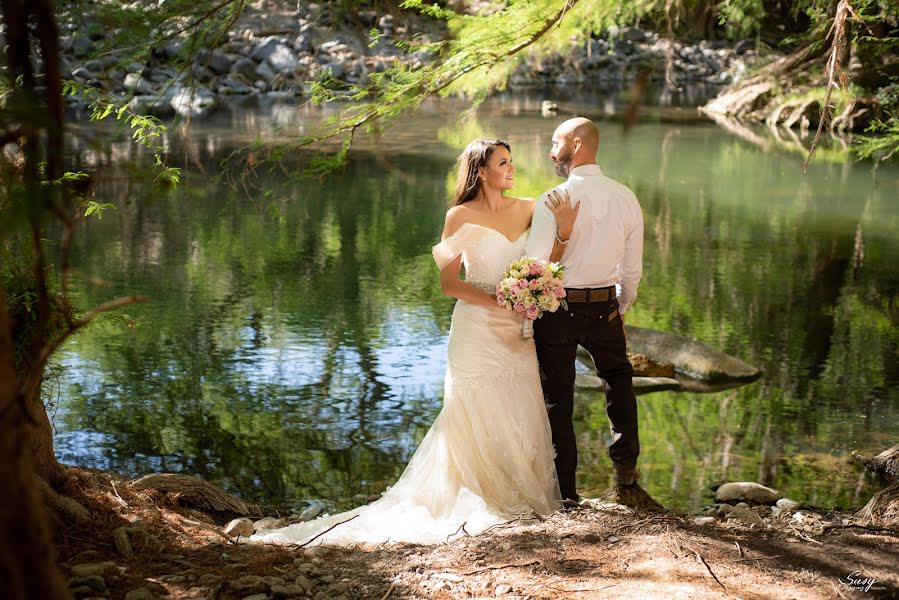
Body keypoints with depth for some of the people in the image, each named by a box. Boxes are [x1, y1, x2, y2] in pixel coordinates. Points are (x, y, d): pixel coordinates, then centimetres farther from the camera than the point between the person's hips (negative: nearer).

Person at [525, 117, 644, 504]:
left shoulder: (554, 201, -18)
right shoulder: (626, 198, -2)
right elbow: (632, 269, 5)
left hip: (556, 308, -4)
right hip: (605, 308, 4)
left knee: (557, 398, 10)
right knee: (618, 377, 30)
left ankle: (565, 489, 17)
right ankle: (625, 465, 33)